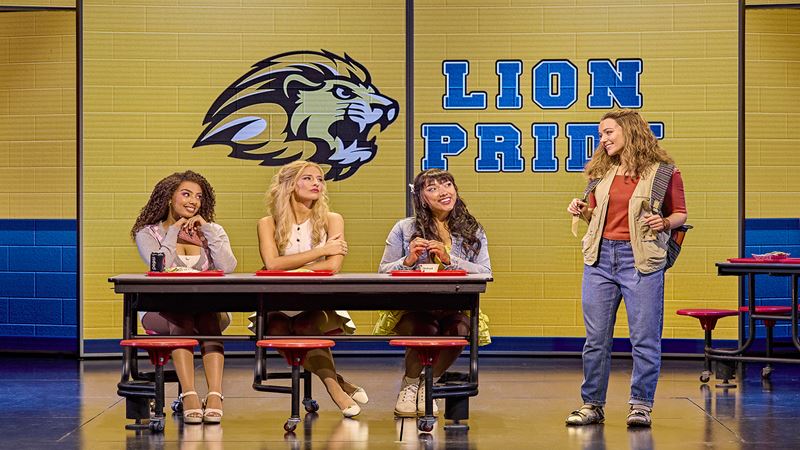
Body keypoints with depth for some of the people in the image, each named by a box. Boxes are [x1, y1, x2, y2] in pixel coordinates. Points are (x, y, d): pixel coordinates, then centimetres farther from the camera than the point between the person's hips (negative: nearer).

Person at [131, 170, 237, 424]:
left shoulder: (212, 231, 13)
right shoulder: (148, 232, 8)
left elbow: (227, 267, -7)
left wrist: (206, 229, -6)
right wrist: (174, 231, -6)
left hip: (209, 310, 1)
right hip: (162, 311, -1)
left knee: (210, 318, -34)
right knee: (181, 319, -36)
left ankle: (215, 395, -47)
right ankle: (189, 396, -45)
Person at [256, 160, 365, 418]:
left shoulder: (331, 220, 5)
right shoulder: (269, 224, 5)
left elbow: (333, 266, -12)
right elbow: (272, 264, -14)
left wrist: (287, 273, -16)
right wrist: (321, 251, -10)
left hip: (322, 307, 0)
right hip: (281, 308, 1)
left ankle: (331, 381, -21)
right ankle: (335, 382, -24)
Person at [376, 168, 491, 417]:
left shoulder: (473, 231, 10)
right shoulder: (404, 229, 7)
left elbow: (485, 274, -3)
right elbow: (383, 274, 5)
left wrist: (450, 260, -14)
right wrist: (408, 261, -13)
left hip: (454, 309, 1)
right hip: (412, 310, -1)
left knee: (459, 329, -34)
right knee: (424, 329, -35)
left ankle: (427, 384, -1)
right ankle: (409, 384, 0)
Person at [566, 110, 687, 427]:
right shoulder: (602, 172, 12)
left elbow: (680, 213, 4)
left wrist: (665, 222, -16)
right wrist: (582, 211, 1)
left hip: (641, 259, -4)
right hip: (600, 257, 5)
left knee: (645, 338, -1)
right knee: (596, 337, 8)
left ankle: (641, 406, 8)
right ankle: (592, 404, 16)